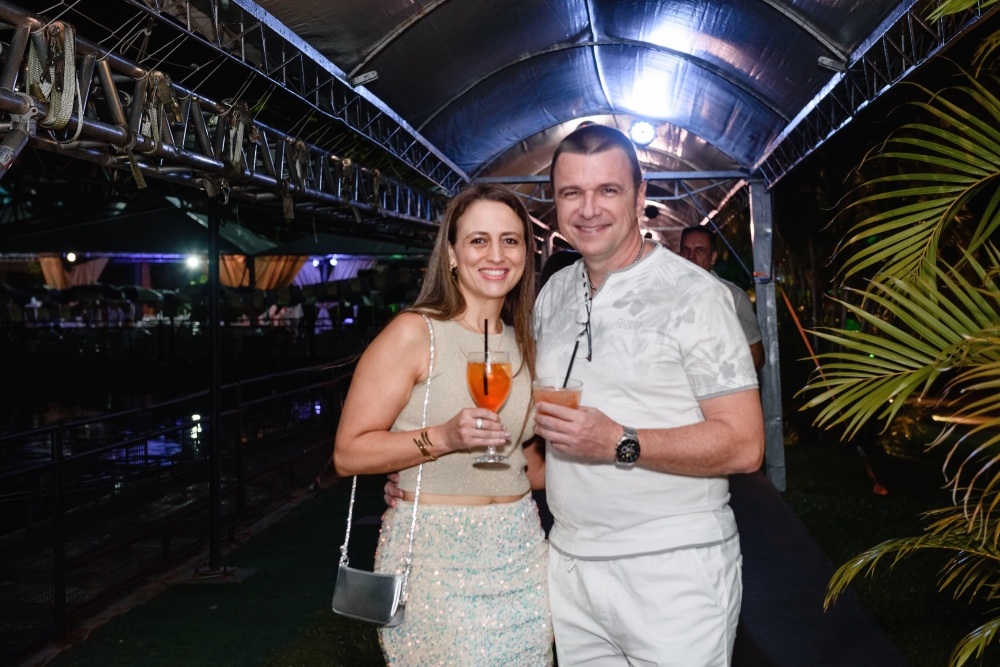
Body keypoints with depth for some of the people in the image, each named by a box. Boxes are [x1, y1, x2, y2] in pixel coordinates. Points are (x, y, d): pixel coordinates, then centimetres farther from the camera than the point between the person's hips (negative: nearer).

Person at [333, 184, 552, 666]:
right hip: (435, 555, -5)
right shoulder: (415, 333, -10)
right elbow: (349, 454, -13)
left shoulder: (522, 345, 10)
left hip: (520, 550, 6)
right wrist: (442, 437, -24)